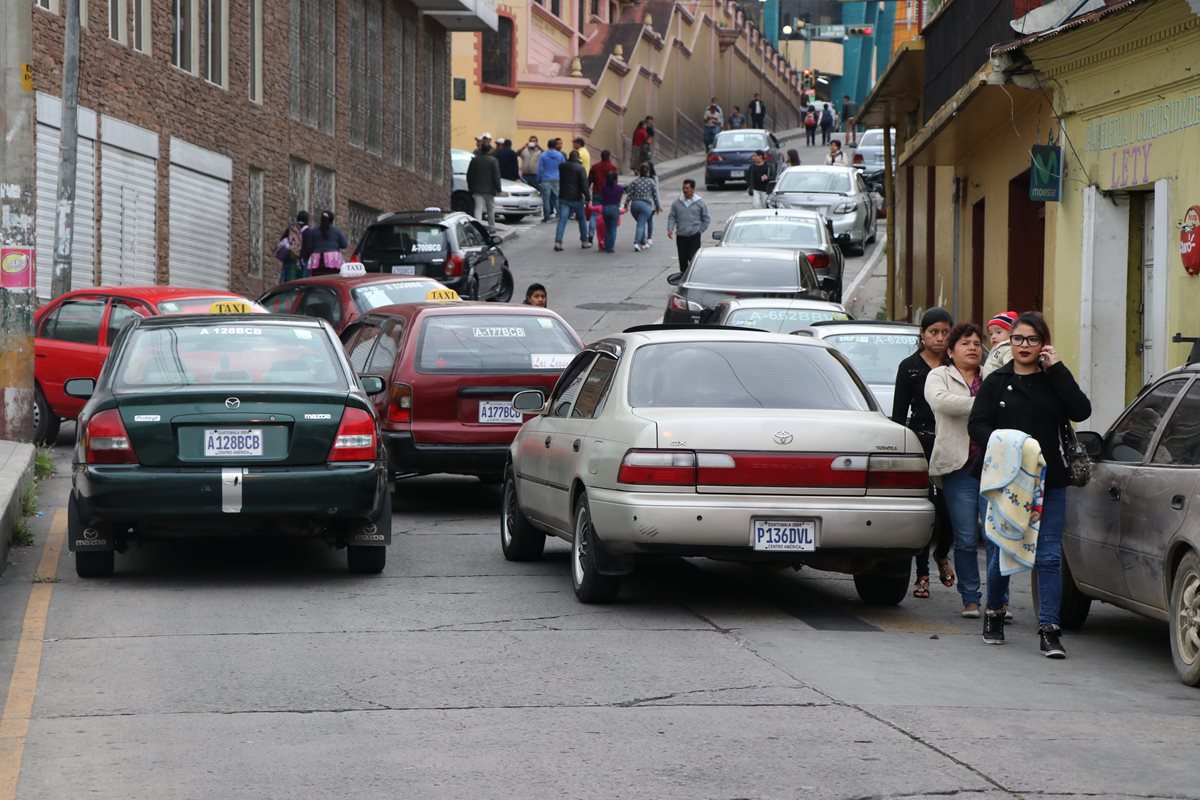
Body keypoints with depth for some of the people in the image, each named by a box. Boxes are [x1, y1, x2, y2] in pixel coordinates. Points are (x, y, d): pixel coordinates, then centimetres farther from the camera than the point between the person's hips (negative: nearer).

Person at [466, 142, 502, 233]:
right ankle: (491, 228, 20)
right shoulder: (493, 160, -6)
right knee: (491, 208, 13)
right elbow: (496, 176, -9)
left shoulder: (474, 160, 5)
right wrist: (498, 189, -5)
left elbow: (469, 175, 9)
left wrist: (470, 188, 17)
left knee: (478, 209, -4)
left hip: (477, 189, 2)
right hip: (489, 188, -2)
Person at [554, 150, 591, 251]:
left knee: (562, 219, -3)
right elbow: (584, 184, -14)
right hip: (576, 198, -3)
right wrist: (587, 197, -11)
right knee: (582, 219, 15)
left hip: (563, 198, 3)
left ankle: (558, 242, -18)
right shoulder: (580, 168, -10)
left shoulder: (562, 166, 5)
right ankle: (584, 241, 20)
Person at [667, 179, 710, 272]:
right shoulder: (677, 202, 5)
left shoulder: (700, 203, -1)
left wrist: (699, 231, -1)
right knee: (682, 260, 6)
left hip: (694, 237, -3)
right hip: (681, 236, 3)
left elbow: (706, 219, 5)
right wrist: (670, 229, -9)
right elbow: (671, 217, 6)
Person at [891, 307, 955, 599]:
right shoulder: (910, 367, 6)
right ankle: (922, 574, 9)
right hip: (921, 442, -1)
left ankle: (941, 555, 26)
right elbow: (899, 413, 4)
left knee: (948, 508, -4)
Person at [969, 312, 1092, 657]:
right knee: (1001, 552, 7)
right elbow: (977, 424, -1)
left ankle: (1049, 629, -5)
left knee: (1049, 557, -5)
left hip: (1049, 482, 0)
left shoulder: (1055, 380, 9)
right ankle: (994, 613, 31)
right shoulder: (996, 382, 7)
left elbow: (1081, 411, -8)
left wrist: (1056, 369, -9)